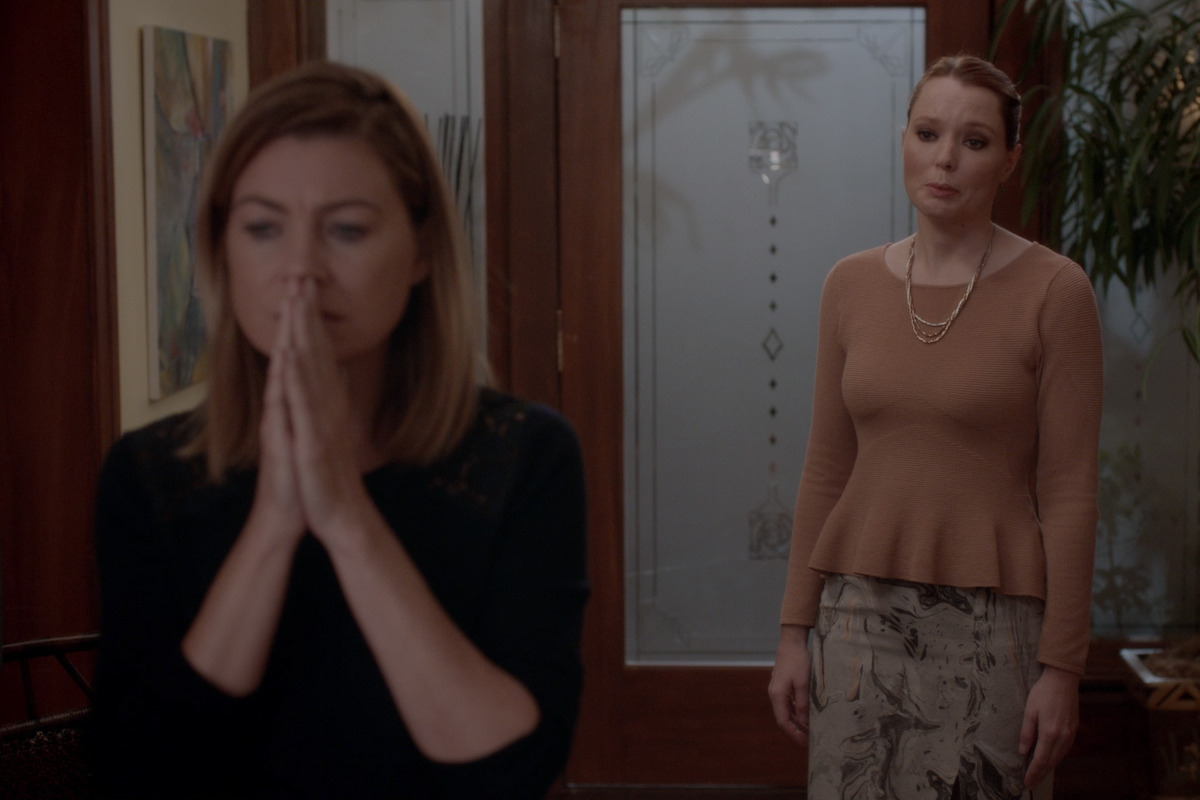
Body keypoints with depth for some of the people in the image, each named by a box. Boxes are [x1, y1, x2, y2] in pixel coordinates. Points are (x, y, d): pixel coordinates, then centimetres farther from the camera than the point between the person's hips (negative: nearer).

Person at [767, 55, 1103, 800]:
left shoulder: (1054, 291, -7)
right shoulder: (852, 285, 6)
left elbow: (1070, 492, -8)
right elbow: (826, 472, 9)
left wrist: (1061, 667, -9)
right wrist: (796, 631, 7)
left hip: (987, 623, -3)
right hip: (861, 611, 4)